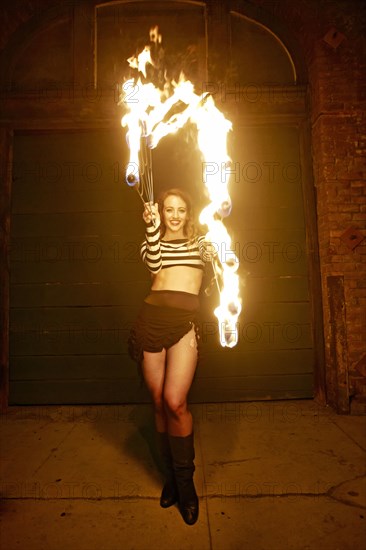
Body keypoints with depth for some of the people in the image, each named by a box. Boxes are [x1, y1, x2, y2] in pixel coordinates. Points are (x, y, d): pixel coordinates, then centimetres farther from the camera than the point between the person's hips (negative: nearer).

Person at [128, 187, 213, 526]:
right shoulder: (153, 241, 21)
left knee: (175, 401, -12)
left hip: (185, 319, -2)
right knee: (158, 401, 7)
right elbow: (153, 264, -1)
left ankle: (185, 480, 13)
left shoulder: (199, 240, 21)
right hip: (152, 317, 2)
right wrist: (153, 228, -8)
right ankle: (170, 474, 29)